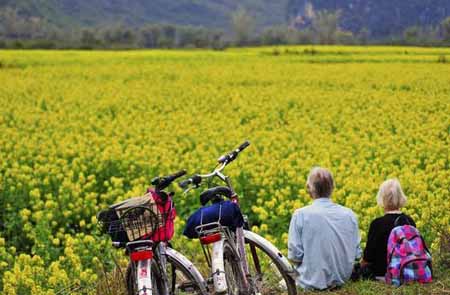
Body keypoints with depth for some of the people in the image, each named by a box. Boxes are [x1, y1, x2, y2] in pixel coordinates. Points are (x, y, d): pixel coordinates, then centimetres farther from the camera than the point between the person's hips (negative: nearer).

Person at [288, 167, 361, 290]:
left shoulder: (301, 215, -12)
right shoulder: (349, 214, -1)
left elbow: (295, 256, -10)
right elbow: (357, 255, 4)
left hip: (312, 283, -4)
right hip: (342, 280, 4)